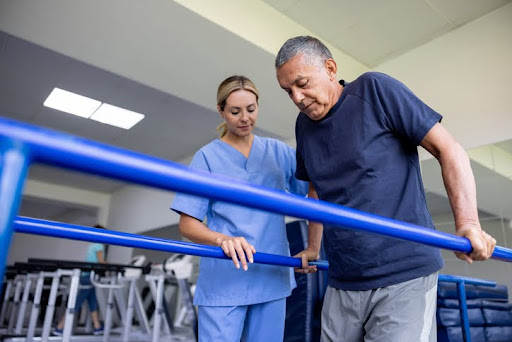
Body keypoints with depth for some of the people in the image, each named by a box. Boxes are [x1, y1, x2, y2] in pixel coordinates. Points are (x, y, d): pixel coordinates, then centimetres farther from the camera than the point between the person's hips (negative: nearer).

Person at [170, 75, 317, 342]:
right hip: (224, 281, -3)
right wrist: (223, 240, -23)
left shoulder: (279, 151, 7)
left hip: (273, 277, 3)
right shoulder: (207, 156, -1)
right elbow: (187, 224, -4)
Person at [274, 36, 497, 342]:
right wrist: (313, 248, 22)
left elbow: (449, 149, -8)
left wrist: (468, 222, -18)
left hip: (404, 275, -5)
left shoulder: (375, 90, -7)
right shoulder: (304, 125, 10)